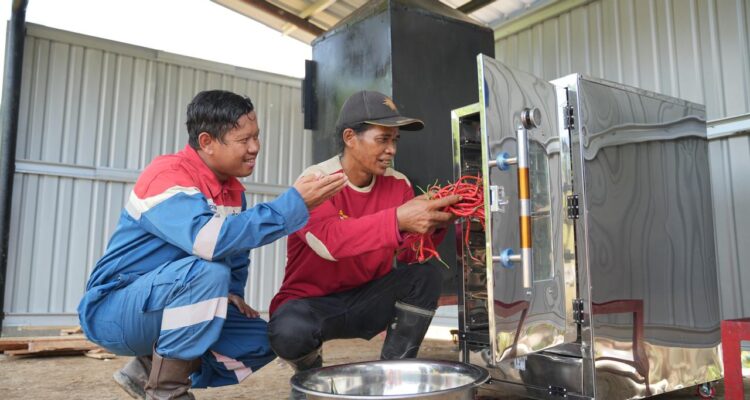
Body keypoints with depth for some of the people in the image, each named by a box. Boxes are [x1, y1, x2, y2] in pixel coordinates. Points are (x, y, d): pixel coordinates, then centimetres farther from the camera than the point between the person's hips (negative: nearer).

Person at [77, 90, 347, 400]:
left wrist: (231, 293, -3)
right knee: (208, 272, -34)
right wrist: (295, 203, -38)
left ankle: (150, 370, 8)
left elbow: (236, 253, 17)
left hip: (167, 305, 8)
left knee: (261, 341, -2)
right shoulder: (166, 176, -23)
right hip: (113, 310, -8)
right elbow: (209, 239, -41)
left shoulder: (233, 189, 3)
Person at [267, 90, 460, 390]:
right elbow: (329, 240, -36)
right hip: (311, 301, -4)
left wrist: (432, 225, -28)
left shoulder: (398, 184, -3)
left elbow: (410, 255, -7)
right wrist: (398, 219, -48)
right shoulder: (315, 181, -18)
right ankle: (310, 374, 3)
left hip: (367, 300, 4)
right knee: (289, 332, -36)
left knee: (428, 276, -19)